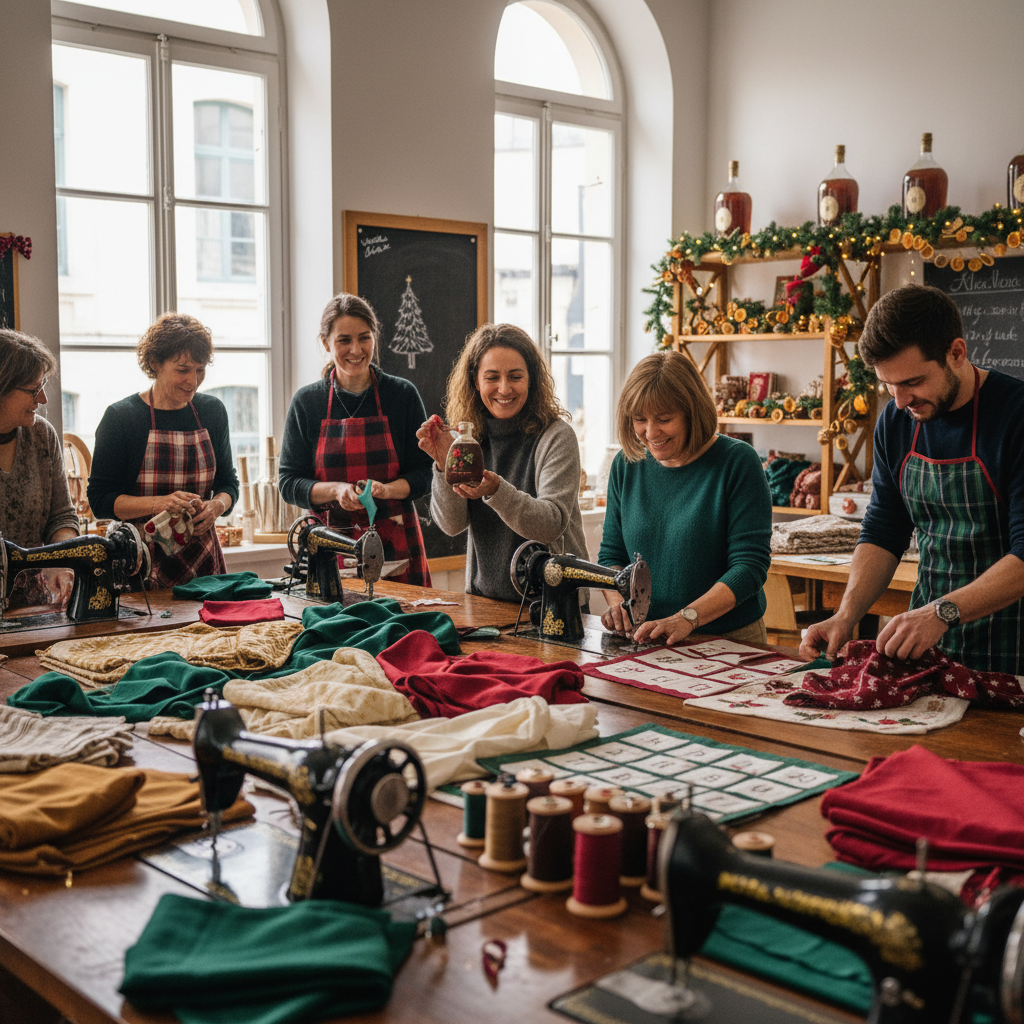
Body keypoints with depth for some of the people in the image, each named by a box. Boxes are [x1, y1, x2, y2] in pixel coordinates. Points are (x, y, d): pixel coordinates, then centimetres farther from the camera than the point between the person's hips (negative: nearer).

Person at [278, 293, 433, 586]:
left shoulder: (403, 394, 2)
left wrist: (387, 489, -16)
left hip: (396, 542, 0)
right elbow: (289, 483, 3)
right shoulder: (306, 402, 3)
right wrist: (336, 490, -15)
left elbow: (423, 474, 3)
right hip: (330, 543, 0)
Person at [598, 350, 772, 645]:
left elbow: (751, 565, -8)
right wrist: (617, 602, -5)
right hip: (646, 640, 4)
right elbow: (611, 555, 16)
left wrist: (686, 619, -19)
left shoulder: (738, 462, -4)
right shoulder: (626, 466, 10)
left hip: (730, 640, -3)